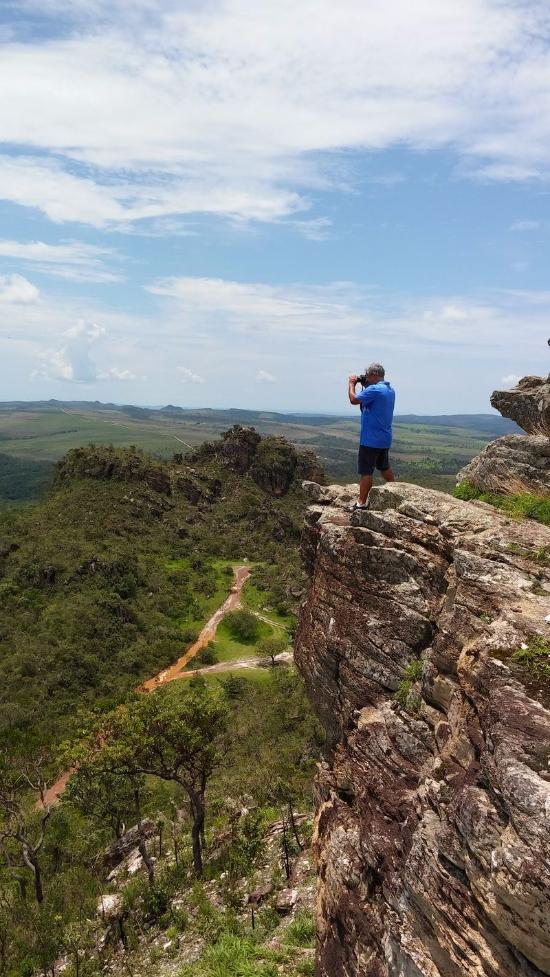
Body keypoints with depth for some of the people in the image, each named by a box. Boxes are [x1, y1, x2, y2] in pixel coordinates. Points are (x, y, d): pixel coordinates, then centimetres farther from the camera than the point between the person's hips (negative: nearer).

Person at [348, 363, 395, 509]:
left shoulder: (374, 389, -20)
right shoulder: (390, 389, 10)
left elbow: (354, 399, -19)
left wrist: (351, 384, -4)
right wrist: (365, 385, 11)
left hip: (371, 439, -9)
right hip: (385, 438, 9)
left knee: (366, 471, -4)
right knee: (385, 467, 25)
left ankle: (362, 503, 0)